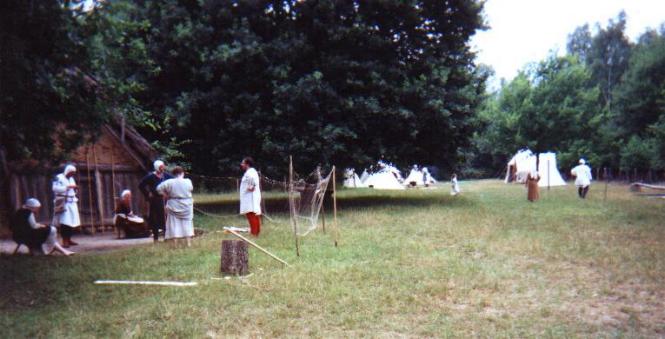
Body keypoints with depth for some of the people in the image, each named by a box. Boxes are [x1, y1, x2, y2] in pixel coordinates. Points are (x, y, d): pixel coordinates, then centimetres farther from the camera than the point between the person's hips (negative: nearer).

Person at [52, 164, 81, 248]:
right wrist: (68, 187, -23)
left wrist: (75, 189, 3)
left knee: (72, 222, 5)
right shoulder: (59, 177, -5)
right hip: (63, 203, -7)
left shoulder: (71, 179, 19)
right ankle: (64, 241, -14)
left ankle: (69, 240, 13)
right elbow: (55, 188, -20)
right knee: (64, 222, -14)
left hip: (71, 203, 7)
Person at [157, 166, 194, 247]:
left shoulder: (170, 182, -11)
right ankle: (189, 243, 11)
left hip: (174, 206, -1)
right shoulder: (188, 181, -9)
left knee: (174, 224, 7)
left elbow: (159, 188, -11)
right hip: (186, 206, 1)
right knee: (187, 223, 11)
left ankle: (175, 244, 8)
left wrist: (166, 195, 0)